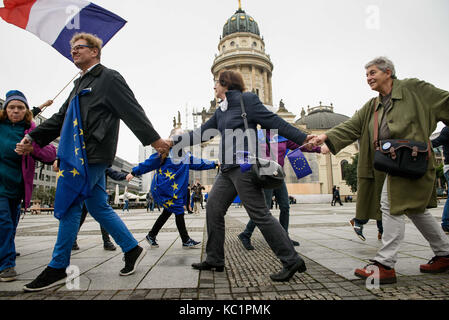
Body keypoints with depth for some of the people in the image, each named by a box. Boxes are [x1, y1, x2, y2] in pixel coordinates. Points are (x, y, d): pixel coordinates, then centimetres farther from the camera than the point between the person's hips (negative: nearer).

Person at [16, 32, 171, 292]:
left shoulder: (109, 78, -2)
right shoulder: (81, 83, 24)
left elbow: (132, 110, -10)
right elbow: (62, 117, 24)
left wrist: (154, 139, -14)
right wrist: (34, 137, 15)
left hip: (94, 155, -9)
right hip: (83, 154, 9)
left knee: (69, 206, -5)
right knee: (99, 207, 10)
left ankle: (57, 268, 9)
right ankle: (132, 249, 20)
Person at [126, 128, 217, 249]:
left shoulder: (186, 155, 14)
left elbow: (199, 163, 18)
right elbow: (149, 163, -4)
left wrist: (214, 164, 15)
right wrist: (134, 172, -1)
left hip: (176, 189, 8)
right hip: (163, 187, -8)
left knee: (167, 212, 13)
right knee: (179, 211, -6)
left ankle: (151, 236, 30)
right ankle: (186, 241, 6)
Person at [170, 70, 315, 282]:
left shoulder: (246, 99, -2)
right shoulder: (221, 112, 20)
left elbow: (273, 121, -5)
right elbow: (202, 133, 23)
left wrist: (302, 138, -8)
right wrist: (174, 142, 23)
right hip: (228, 169, 9)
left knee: (260, 214, -8)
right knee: (213, 208, 6)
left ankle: (292, 261, 4)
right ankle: (214, 260, 18)